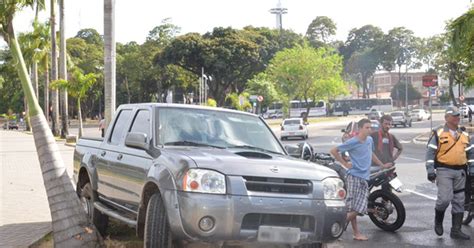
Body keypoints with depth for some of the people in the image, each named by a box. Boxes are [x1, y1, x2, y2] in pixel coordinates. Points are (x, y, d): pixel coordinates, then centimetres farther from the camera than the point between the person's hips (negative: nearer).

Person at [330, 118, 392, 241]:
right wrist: (345, 163, -4)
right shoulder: (352, 142, -8)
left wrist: (382, 165, 34)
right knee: (352, 207, -6)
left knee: (360, 208, 1)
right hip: (354, 176, -6)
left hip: (365, 178, 6)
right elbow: (334, 151, -6)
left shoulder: (370, 140, 12)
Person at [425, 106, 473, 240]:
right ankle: (438, 221, 11)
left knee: (459, 201, 6)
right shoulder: (438, 134, -2)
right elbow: (430, 152, -5)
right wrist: (430, 170, -12)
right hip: (444, 171, -5)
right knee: (445, 198, -17)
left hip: (460, 172, 5)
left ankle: (456, 230, 13)